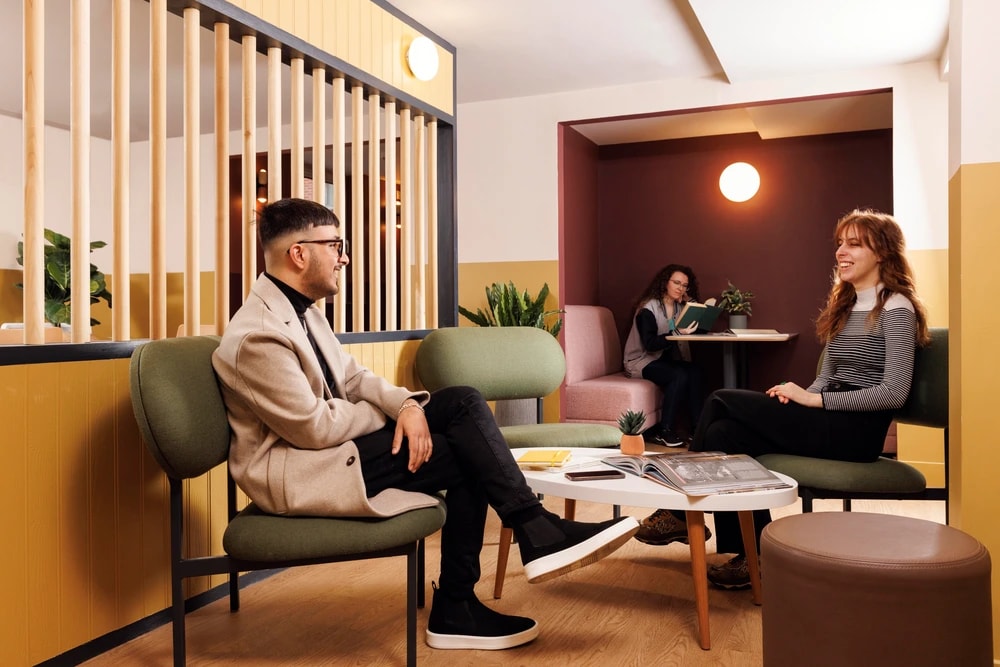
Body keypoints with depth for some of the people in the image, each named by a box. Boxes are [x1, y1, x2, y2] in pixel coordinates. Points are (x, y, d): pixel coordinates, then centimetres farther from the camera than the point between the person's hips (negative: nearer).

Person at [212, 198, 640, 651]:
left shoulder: (300, 307, 8)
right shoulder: (258, 335, -23)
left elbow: (353, 379, 8)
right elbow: (315, 428, -23)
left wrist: (406, 405, -12)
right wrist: (387, 414, -6)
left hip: (332, 441, 9)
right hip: (296, 470, -9)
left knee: (464, 402, -6)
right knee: (464, 458, -15)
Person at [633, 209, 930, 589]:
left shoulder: (895, 308, -8)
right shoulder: (843, 304, 18)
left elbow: (894, 393, -17)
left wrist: (813, 400, -18)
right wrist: (799, 395, -6)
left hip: (858, 430, -8)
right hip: (831, 420, 8)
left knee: (722, 402, -17)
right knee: (725, 433, -16)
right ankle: (753, 555, -10)